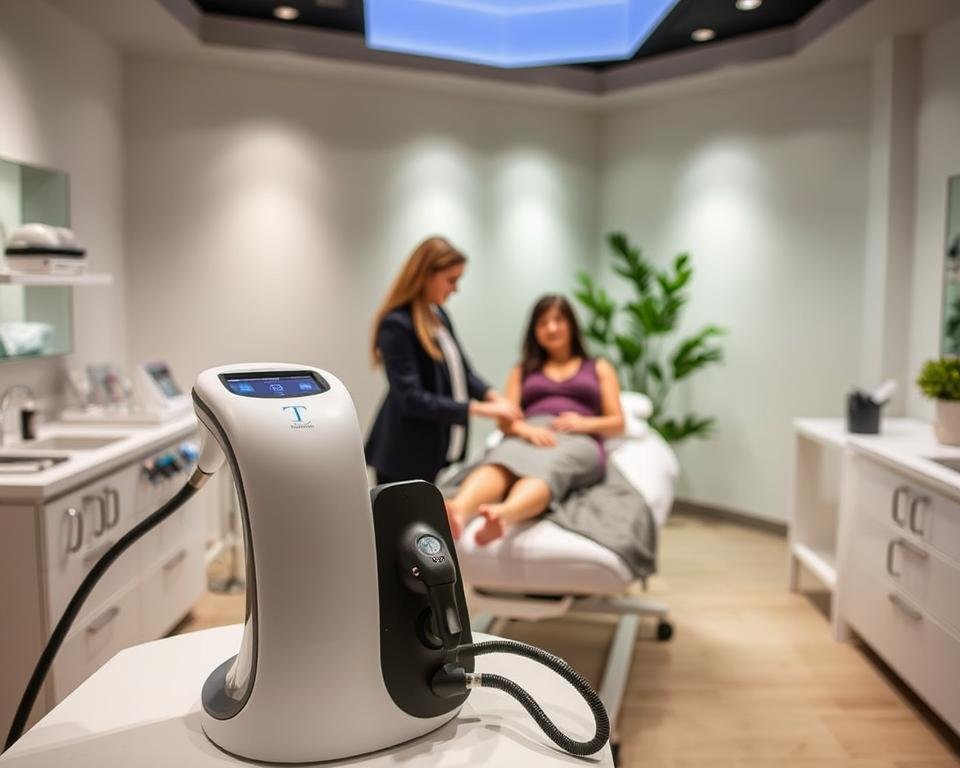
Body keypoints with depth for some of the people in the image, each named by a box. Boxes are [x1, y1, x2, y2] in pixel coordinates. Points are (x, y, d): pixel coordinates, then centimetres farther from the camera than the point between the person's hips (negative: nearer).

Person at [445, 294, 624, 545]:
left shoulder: (599, 368, 28)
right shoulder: (522, 370, 31)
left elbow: (617, 424, 16)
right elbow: (505, 420, 15)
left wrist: (585, 423, -7)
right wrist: (526, 429, -10)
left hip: (577, 442, -1)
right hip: (528, 437, 1)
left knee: (546, 469, -42)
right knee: (500, 461, -40)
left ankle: (502, 515, -74)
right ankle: (458, 511, -71)